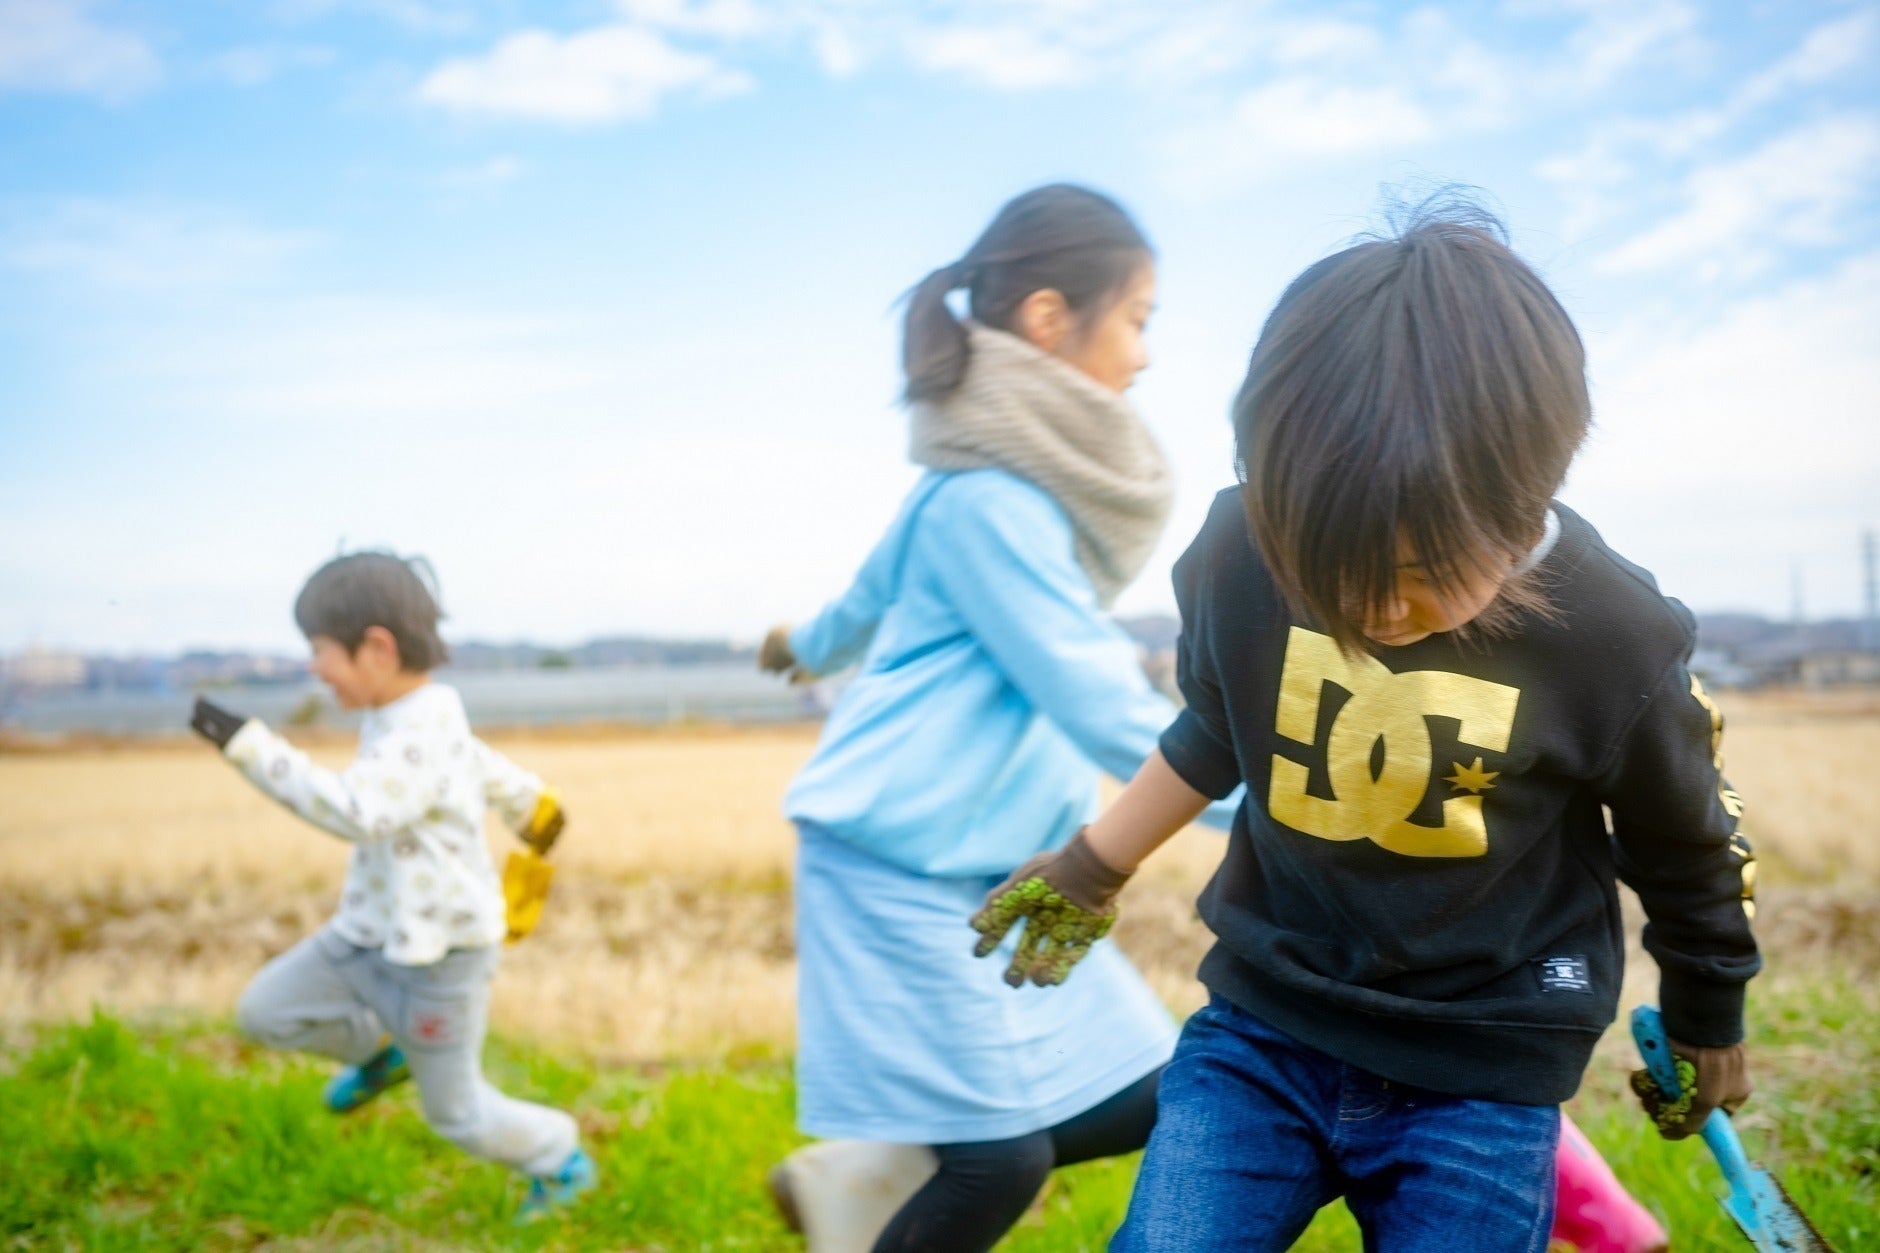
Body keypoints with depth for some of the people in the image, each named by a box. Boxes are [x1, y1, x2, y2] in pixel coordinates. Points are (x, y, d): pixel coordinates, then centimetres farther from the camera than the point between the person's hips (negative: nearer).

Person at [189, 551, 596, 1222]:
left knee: (455, 1111, 10)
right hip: (375, 934, 8)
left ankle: (562, 1162, 36)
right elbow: (489, 769, 19)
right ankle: (378, 1050, 32)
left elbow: (355, 811, -44)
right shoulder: (413, 719, 1)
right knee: (264, 1011, 7)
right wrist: (531, 810, 38)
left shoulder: (419, 739, -28)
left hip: (440, 956, -8)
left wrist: (246, 743, -44)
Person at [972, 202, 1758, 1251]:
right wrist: (1094, 868, 16)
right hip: (1259, 1029, 2)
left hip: (1481, 1080, -1)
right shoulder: (1245, 551, -14)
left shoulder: (1614, 641, -18)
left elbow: (1688, 851, 2)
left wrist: (1710, 1025, 16)